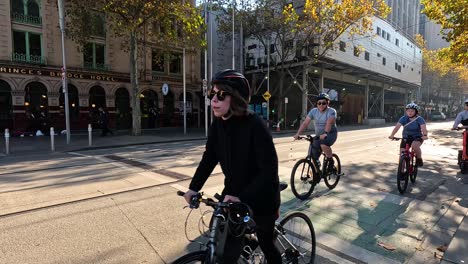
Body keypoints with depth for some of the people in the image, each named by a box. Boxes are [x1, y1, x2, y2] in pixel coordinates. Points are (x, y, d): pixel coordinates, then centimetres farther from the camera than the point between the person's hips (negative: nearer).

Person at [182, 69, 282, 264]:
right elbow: (209, 158, 0)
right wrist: (194, 188, -9)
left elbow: (269, 169, -28)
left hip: (260, 196, -4)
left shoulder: (254, 125, -26)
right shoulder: (217, 125, -8)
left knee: (266, 244, 14)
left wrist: (242, 197, -35)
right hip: (233, 192, 5)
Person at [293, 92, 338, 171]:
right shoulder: (313, 111, -4)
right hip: (318, 135, 4)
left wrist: (325, 133, -52)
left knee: (324, 144, -36)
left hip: (331, 134, -4)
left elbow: (329, 123, -33)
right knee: (313, 157, -1)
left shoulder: (331, 111, -15)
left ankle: (331, 161, -10)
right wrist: (298, 133, -28)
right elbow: (305, 123, -13)